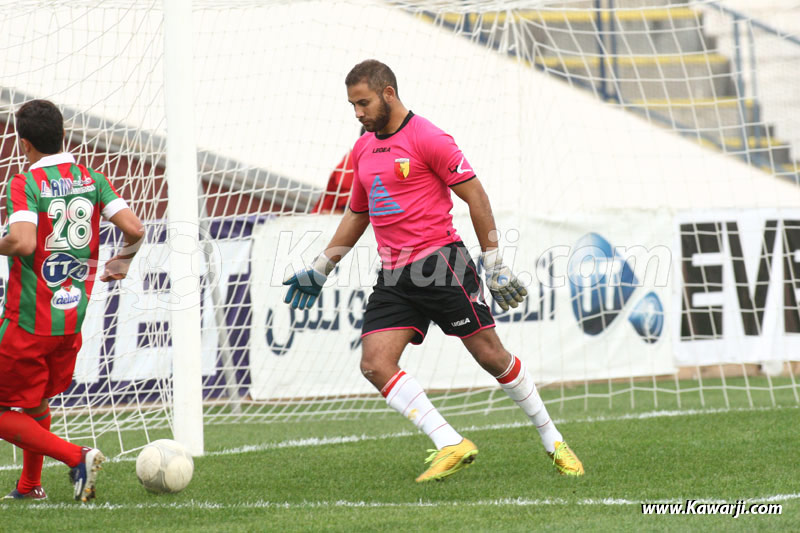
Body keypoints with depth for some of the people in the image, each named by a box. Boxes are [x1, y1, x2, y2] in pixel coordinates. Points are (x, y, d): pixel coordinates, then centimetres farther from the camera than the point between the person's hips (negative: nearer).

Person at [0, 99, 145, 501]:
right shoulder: (91, 179, 3)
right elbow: (134, 230, -4)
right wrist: (120, 263, 16)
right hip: (72, 322, 6)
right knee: (37, 405, 25)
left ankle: (76, 457, -13)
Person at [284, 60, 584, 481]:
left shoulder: (427, 139, -8)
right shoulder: (363, 149, 15)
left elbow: (476, 197, -7)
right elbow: (357, 215, 27)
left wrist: (494, 264, -8)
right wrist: (320, 270, 25)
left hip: (439, 262, -7)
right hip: (393, 277, 7)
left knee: (491, 355, -3)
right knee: (375, 364, -12)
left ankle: (553, 442, 15)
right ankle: (451, 446, -11)